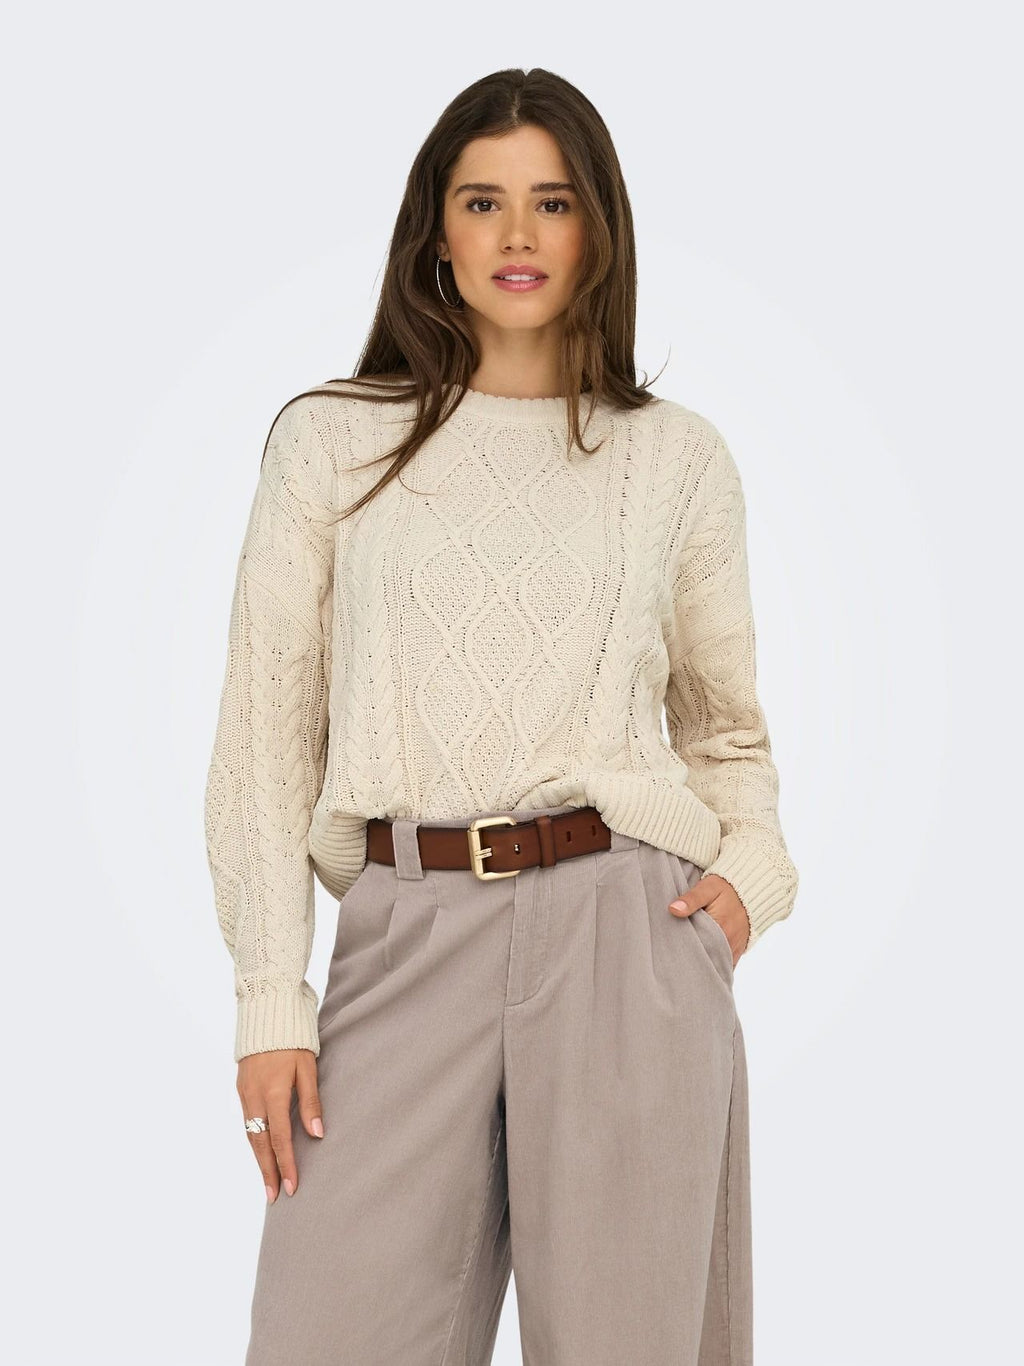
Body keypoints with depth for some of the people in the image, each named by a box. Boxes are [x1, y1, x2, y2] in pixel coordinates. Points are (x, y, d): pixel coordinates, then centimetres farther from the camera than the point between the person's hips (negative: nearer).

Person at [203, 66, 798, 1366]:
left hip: (626, 931, 1)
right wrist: (270, 1001, -2)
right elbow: (266, 734, 5)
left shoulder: (677, 454, 10)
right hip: (407, 940, 0)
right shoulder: (330, 442, 7)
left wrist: (751, 870, 1)